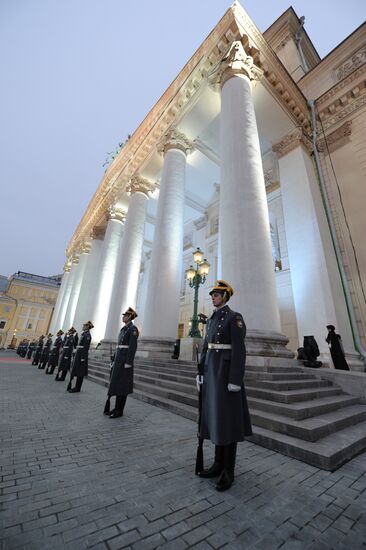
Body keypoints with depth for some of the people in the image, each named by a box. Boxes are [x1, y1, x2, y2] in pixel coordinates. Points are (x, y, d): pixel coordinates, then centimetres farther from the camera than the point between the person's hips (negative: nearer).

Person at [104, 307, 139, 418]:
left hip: (125, 359, -9)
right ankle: (117, 407, 25)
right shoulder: (123, 329, 16)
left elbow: (133, 347, -18)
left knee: (122, 384, -2)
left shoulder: (133, 329, -12)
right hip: (118, 358, 9)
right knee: (116, 383, 13)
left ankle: (119, 410, 10)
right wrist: (114, 360, 18)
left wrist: (128, 363, -21)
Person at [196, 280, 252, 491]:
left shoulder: (234, 317, -11)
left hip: (226, 370, -8)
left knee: (227, 418, 2)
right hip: (212, 370, 8)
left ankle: (228, 471, 19)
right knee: (215, 416, 15)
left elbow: (239, 350, -16)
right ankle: (219, 464, 30)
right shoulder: (212, 319, 13)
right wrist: (201, 372, 13)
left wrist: (235, 379, -18)